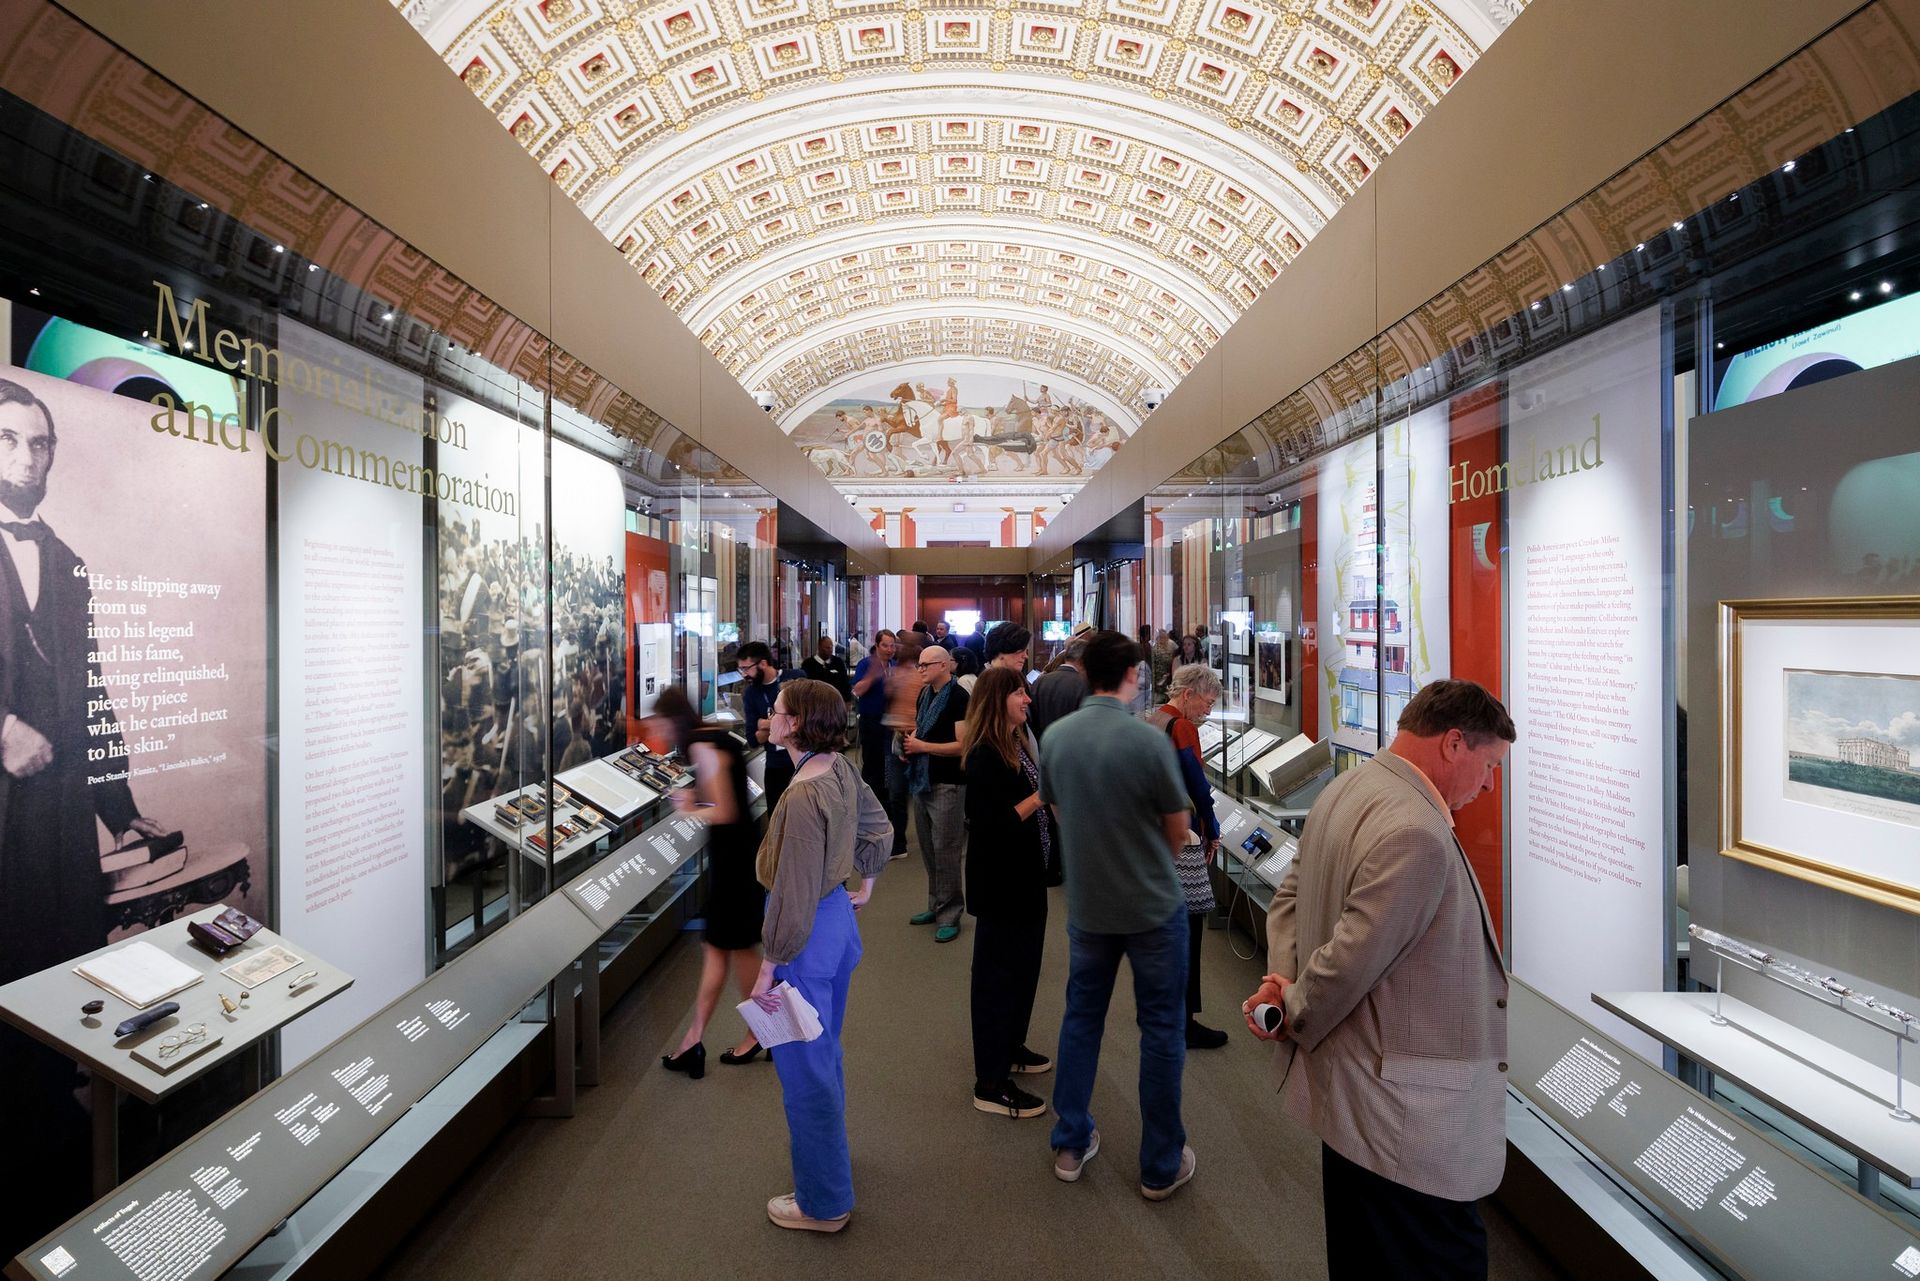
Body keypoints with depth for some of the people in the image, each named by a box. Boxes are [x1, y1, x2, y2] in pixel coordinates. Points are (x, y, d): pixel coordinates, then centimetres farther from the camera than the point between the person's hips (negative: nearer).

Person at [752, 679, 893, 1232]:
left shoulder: (802, 796, -29)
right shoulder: (842, 768, -4)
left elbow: (794, 892, -25)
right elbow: (879, 830, 10)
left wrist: (769, 968, -17)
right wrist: (865, 885, 24)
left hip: (808, 934, -9)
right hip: (839, 917, 9)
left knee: (803, 1063, 8)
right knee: (824, 1048, 27)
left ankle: (824, 1203, 25)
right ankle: (825, 1142, 50)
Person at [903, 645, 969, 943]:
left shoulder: (958, 697, -14)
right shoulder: (925, 694, 10)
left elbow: (962, 744, -19)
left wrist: (922, 746, -18)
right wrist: (909, 743, 0)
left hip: (947, 785, -8)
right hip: (922, 781, 8)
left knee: (946, 852, -2)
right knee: (928, 849, 15)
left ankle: (950, 915, 9)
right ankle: (936, 905, 28)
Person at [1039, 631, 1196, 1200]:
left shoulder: (1054, 736, -9)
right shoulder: (1148, 740, -22)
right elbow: (1178, 831, -10)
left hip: (1086, 905, 4)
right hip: (1153, 906, -4)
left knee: (1081, 1016, 19)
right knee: (1161, 1028, 12)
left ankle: (1070, 1143, 32)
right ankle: (1161, 1166, 26)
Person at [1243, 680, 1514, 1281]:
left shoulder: (1346, 789, 5)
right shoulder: (1416, 835, -27)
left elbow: (1290, 897, 11)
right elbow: (1353, 956, -26)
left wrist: (1284, 982, -2)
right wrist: (1294, 1016, -9)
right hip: (1409, 1116, -10)